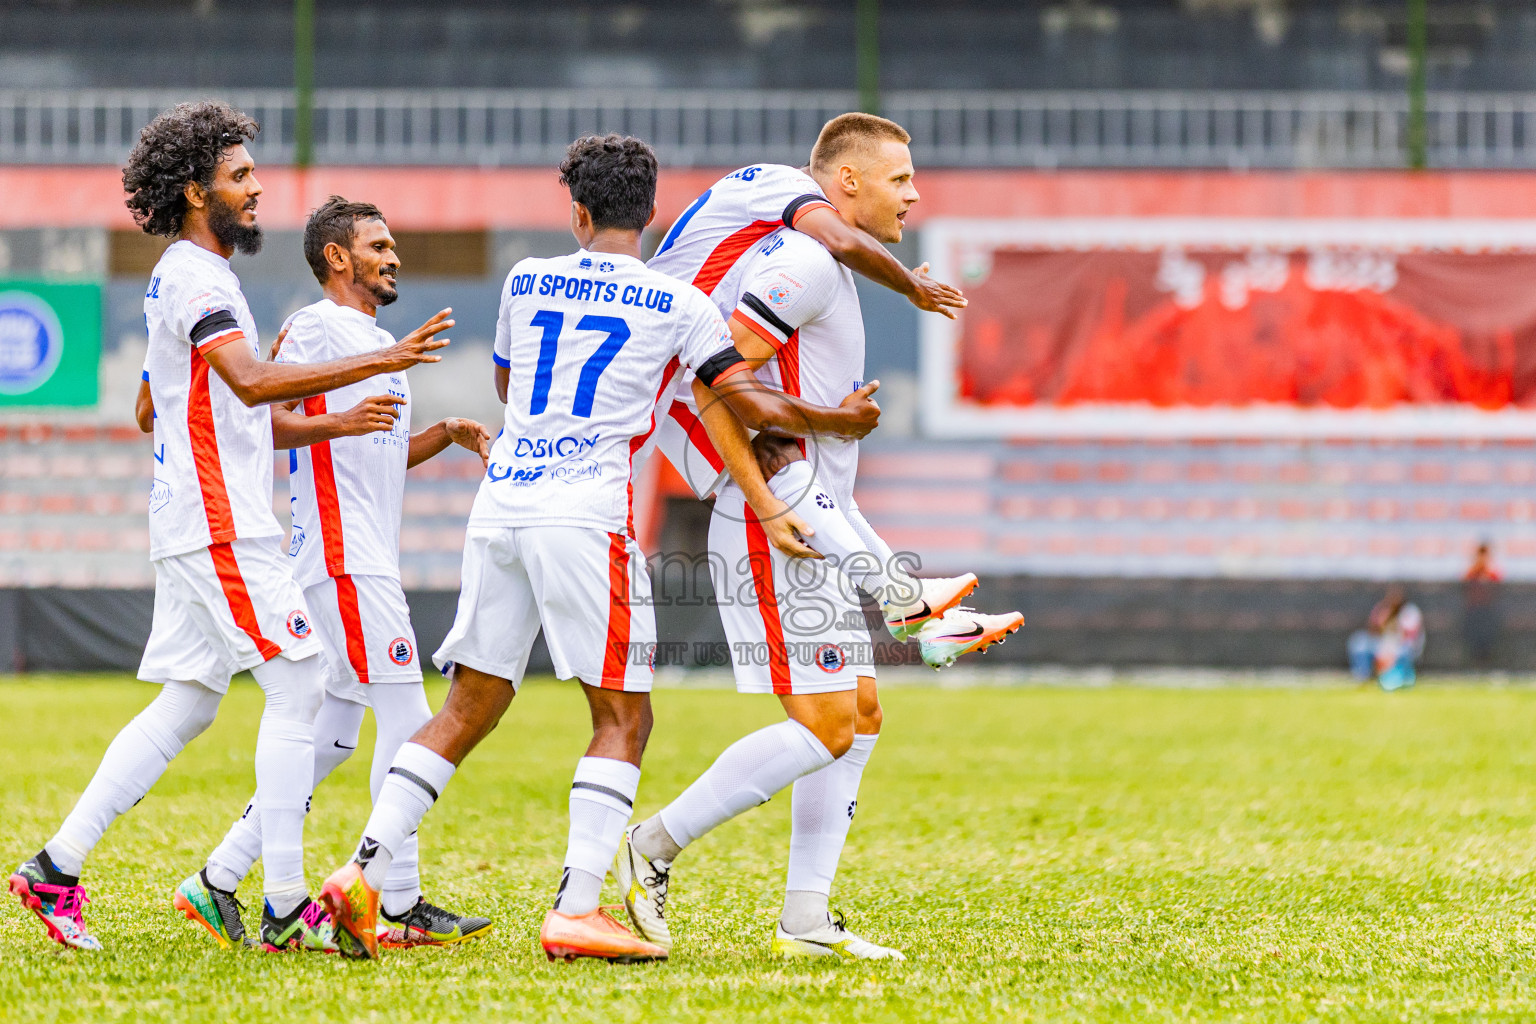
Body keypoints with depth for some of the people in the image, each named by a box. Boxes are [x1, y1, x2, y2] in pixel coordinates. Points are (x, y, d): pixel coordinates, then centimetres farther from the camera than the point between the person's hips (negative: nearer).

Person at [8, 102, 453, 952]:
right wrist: (380, 362, -33)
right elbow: (250, 381, -29)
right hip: (219, 524, -10)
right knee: (297, 689, -9)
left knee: (185, 706, 10)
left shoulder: (182, 278, 19)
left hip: (193, 523, 10)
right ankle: (284, 908, -10)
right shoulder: (196, 279, -13)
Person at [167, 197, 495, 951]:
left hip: (370, 560, 10)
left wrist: (446, 434, 16)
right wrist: (337, 422, -31)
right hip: (343, 556, -10)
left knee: (332, 734, 8)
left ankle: (219, 881, 11)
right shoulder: (313, 329, -6)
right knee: (406, 721, -11)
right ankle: (400, 906, -8)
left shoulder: (380, 343, 24)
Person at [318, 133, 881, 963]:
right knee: (624, 716, 2)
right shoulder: (676, 305, 3)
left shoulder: (526, 282, 15)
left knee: (468, 708, 12)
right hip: (585, 512, -5)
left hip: (499, 503, 5)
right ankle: (575, 911, -9)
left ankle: (363, 872, 3)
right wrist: (840, 422, 18)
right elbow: (756, 407, 1)